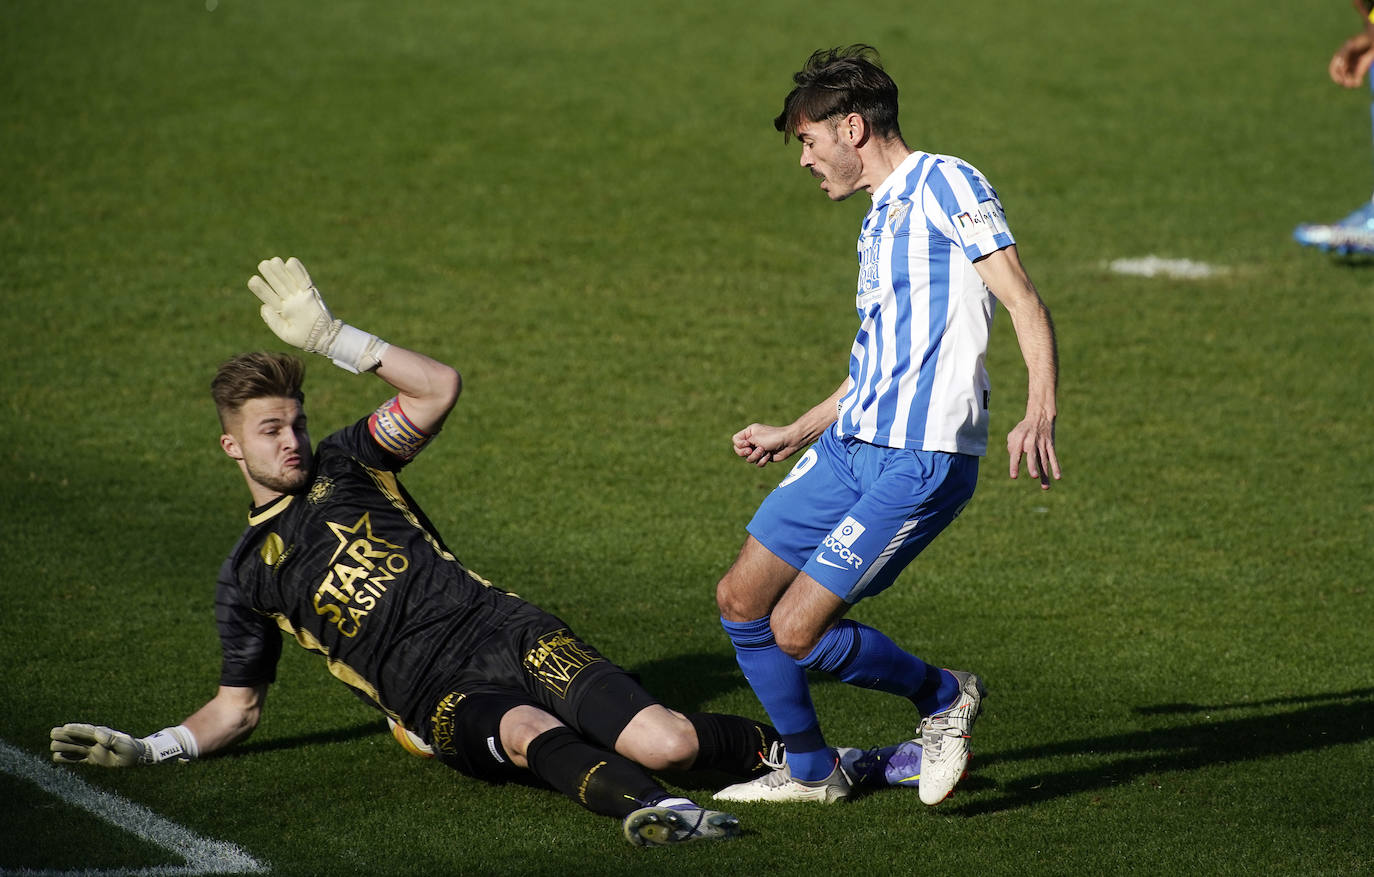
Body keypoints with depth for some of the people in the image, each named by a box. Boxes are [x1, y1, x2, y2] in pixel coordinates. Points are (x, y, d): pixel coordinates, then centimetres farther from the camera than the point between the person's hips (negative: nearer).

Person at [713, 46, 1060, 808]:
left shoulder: (943, 184, -6)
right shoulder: (880, 219, 22)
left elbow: (1025, 303, -14)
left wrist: (1038, 415, -30)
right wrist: (795, 434, 40)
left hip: (921, 461, -9)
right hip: (848, 448, 9)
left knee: (797, 632, -13)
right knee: (740, 602, 8)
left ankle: (944, 697, 11)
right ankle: (811, 772, 23)